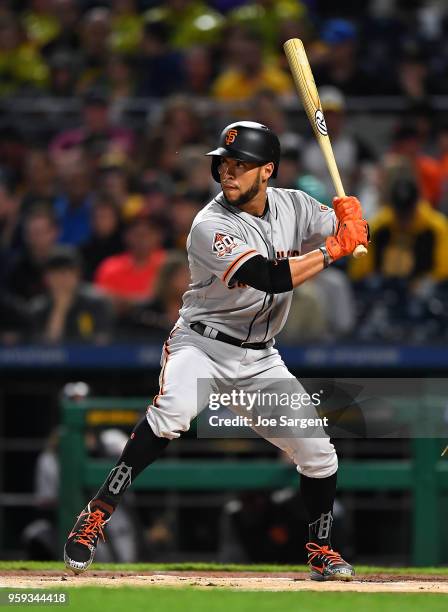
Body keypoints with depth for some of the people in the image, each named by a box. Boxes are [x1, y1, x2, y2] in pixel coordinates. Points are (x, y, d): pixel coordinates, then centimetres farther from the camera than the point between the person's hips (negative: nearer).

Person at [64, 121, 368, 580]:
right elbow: (272, 278, -29)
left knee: (318, 453, 0)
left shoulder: (292, 206, -1)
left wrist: (350, 217, -19)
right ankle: (95, 517, -30)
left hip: (260, 359, 6)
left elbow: (352, 233, 4)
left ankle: (321, 551, 22)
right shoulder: (211, 227, -20)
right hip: (201, 344, -6)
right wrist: (332, 249, -23)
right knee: (172, 412, -35)